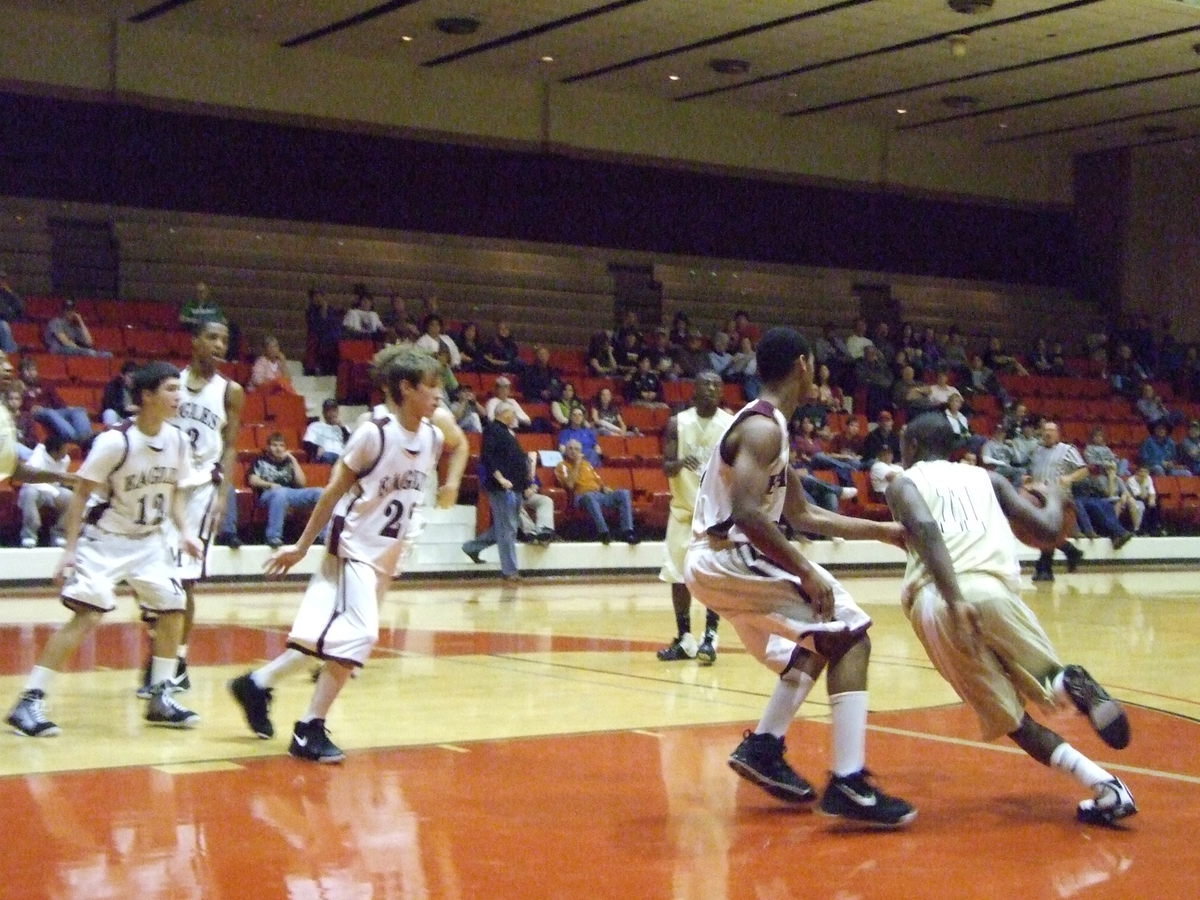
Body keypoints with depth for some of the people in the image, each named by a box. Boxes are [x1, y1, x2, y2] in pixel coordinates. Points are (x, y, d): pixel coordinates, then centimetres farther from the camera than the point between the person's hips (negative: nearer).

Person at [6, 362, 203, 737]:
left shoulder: (177, 440, -3)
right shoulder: (115, 441, -21)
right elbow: (81, 494, -14)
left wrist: (184, 531, -2)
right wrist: (70, 549, -18)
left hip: (149, 541, 7)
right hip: (106, 540, -7)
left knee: (173, 610, 4)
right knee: (87, 617, -16)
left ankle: (160, 699, 18)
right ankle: (29, 702, -11)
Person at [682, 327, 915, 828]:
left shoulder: (765, 426, 17)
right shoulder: (764, 427, -15)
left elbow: (802, 516, 23)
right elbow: (746, 514, -28)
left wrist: (884, 531, 22)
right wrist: (806, 573, -24)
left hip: (717, 562, 10)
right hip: (728, 558, -10)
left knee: (816, 644, 24)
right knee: (849, 635, -11)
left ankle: (763, 749, 23)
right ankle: (848, 784, -17)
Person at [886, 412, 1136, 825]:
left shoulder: (904, 484, 20)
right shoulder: (985, 477, 28)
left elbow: (926, 529, -4)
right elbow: (1047, 528, 21)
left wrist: (954, 599, -17)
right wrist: (1054, 497, 45)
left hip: (932, 604, -1)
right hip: (989, 588, 1)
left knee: (1009, 719, 11)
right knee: (1048, 680, 19)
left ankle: (1105, 786, -7)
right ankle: (1073, 687, -21)